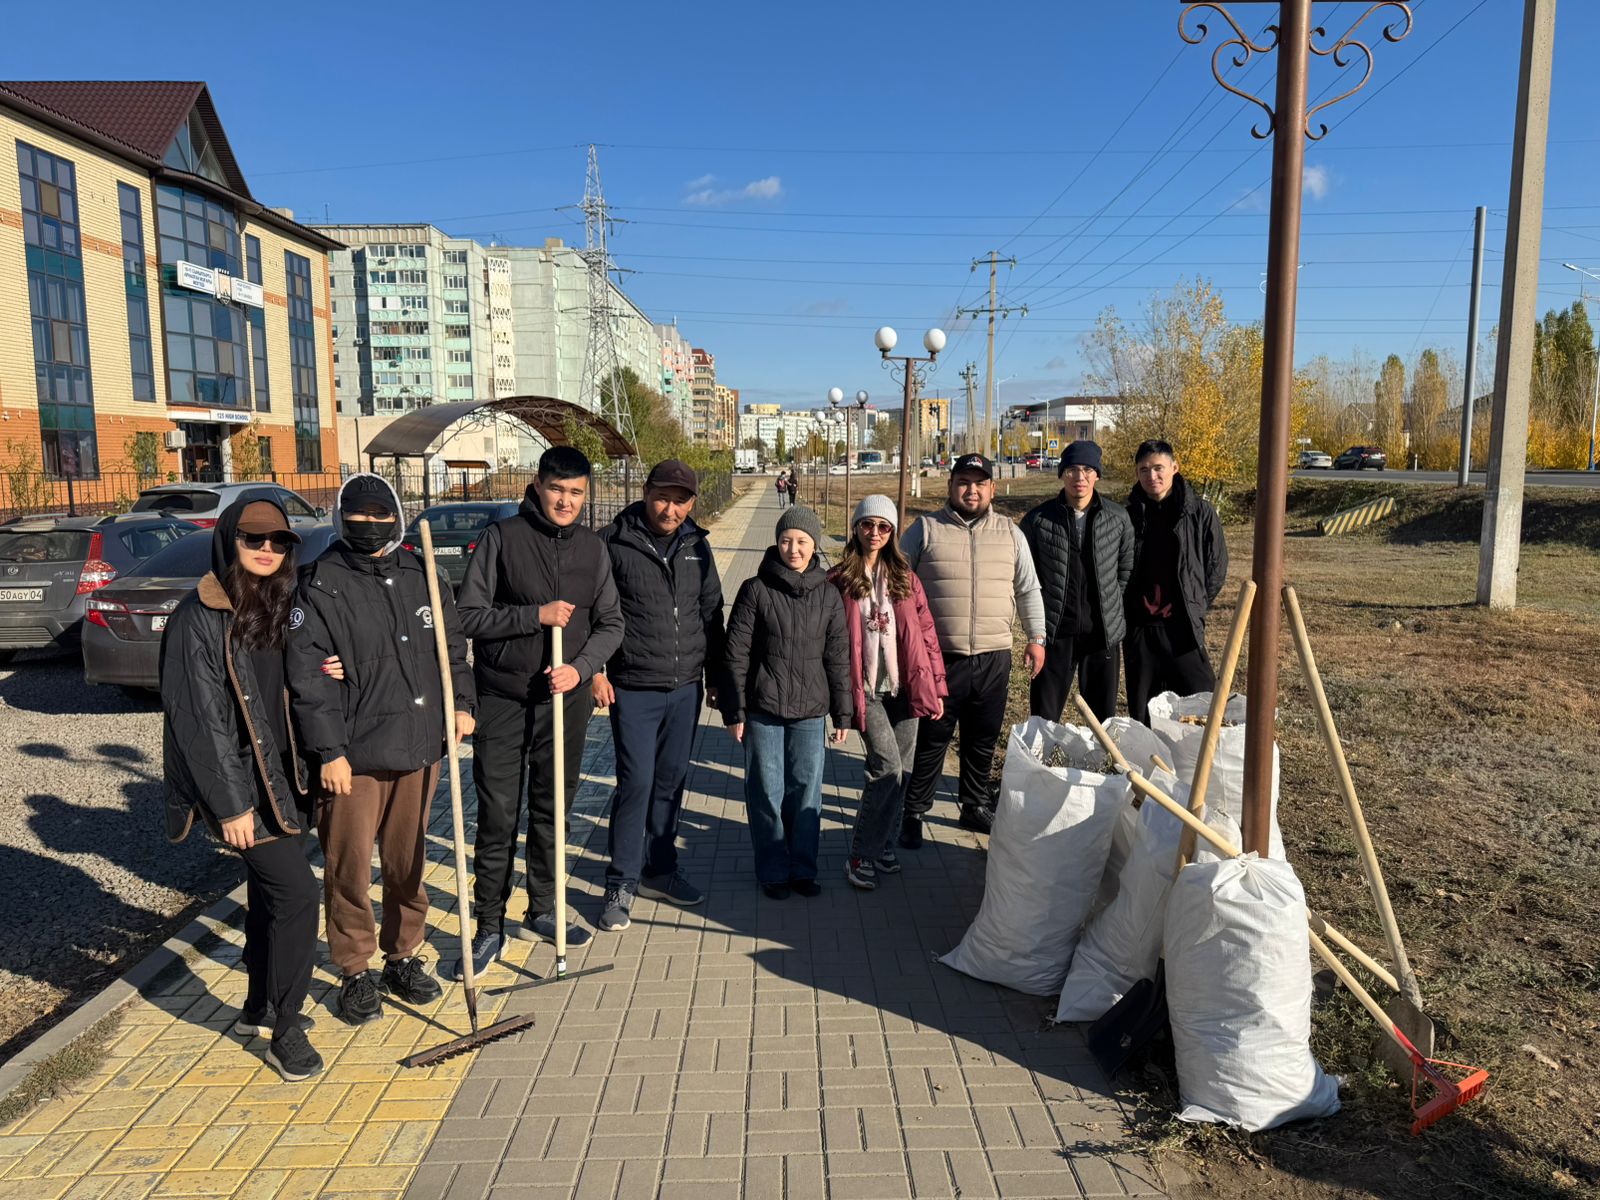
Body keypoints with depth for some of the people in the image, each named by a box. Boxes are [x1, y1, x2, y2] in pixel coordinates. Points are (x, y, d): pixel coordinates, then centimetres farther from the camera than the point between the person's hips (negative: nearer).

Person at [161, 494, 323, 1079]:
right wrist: (231, 803, -17)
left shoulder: (278, 607, 7)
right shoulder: (200, 616, -15)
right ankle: (285, 1030, 4)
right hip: (239, 779, -7)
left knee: (269, 892, 16)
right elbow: (201, 716, -17)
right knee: (296, 889, -10)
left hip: (280, 773, 7)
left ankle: (260, 1008, 33)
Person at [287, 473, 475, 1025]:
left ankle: (404, 957, 31)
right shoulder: (321, 584, -7)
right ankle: (355, 971, 22)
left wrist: (461, 702, 6)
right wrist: (329, 751, -14)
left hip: (418, 748, 5)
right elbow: (307, 674, -11)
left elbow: (452, 645, 19)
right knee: (349, 867, 5)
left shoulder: (420, 574, 10)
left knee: (409, 861, 15)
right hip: (353, 756, -4)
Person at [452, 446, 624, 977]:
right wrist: (535, 616, -19)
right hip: (503, 699, -3)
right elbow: (468, 615, -8)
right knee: (497, 816, 1)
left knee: (552, 810, 15)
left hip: (566, 699, 4)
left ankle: (542, 911, 31)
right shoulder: (501, 538, -6)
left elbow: (611, 623, 7)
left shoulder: (594, 548, 6)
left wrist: (582, 666, -11)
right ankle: (489, 926, 15)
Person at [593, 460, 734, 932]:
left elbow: (711, 614, 16)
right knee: (636, 782, -5)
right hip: (633, 689, -5)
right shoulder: (614, 542, -7)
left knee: (671, 782, 13)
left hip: (685, 689, 5)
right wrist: (595, 669, -11)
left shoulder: (697, 546, 9)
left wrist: (716, 676, 15)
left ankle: (659, 870, 28)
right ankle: (621, 884, 10)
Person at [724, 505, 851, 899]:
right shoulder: (756, 590, -4)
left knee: (807, 790, 7)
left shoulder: (828, 595, 4)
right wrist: (736, 711, -4)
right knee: (767, 792, 5)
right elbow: (736, 654, -2)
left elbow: (838, 658, 8)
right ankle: (773, 870, 20)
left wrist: (842, 713, 7)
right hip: (763, 709, -2)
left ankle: (803, 867, 23)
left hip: (810, 711, 2)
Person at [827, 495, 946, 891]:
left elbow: (925, 632, 8)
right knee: (888, 767, -14)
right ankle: (861, 855, 0)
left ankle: (882, 844, 26)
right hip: (866, 690, -4)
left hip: (904, 687, 4)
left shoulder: (904, 578, 8)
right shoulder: (839, 580, -1)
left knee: (901, 771, 8)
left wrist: (935, 686, 5)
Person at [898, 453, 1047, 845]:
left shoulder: (1010, 533, 9)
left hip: (993, 659, 3)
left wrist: (1036, 638, 10)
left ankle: (976, 806, 31)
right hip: (938, 658, -3)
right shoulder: (925, 529, -1)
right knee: (930, 741, 4)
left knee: (982, 741, 14)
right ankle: (913, 813, 17)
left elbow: (1028, 590, 15)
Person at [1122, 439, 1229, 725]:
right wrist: (1125, 611, 4)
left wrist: (1195, 608, 2)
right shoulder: (1130, 514, 5)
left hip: (1182, 626, -2)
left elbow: (1217, 566, 5)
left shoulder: (1199, 511, 0)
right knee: (1141, 714, 10)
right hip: (1138, 626, 2)